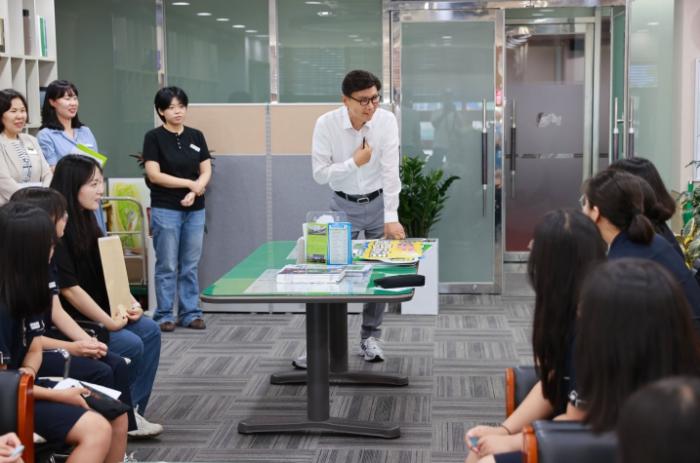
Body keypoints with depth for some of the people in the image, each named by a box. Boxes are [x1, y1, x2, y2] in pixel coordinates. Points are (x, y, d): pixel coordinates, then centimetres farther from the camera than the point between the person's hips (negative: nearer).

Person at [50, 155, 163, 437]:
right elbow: (68, 288, -23)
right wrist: (109, 323, -19)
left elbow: (104, 272, 14)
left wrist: (129, 301, 0)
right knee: (131, 345, -19)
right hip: (68, 320, -9)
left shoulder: (86, 220, 8)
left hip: (95, 310, 9)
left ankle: (131, 412, -1)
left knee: (149, 330, -2)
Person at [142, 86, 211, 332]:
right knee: (167, 266, 2)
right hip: (165, 209, -4)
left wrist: (195, 192, -11)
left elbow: (206, 171, 7)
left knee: (190, 266, 8)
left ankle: (190, 313, 16)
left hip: (194, 209, 4)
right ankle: (164, 315, 11)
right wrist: (190, 183, -10)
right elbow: (154, 175, -10)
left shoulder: (196, 136, 9)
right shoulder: (154, 137, -4)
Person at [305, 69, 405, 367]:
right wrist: (354, 162, -24)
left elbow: (390, 170, -21)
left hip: (378, 203, 1)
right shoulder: (326, 124, -18)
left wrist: (391, 217, -27)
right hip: (343, 206, -1)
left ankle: (370, 337, 17)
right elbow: (319, 174, -15)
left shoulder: (387, 121, -16)